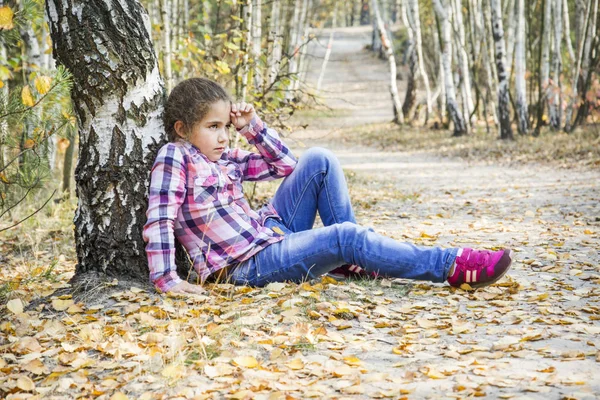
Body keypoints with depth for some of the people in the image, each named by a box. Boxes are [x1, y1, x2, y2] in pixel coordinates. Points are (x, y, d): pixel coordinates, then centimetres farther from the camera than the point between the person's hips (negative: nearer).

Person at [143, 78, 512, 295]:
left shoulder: (225, 159, 11)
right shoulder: (174, 157, -10)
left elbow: (285, 163, 17)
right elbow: (159, 221, -19)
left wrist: (252, 126, 6)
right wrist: (167, 280, -27)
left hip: (272, 231, 9)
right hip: (250, 264, -9)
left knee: (319, 161, -4)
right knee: (345, 237, -28)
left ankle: (352, 257, -2)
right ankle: (451, 265, -25)